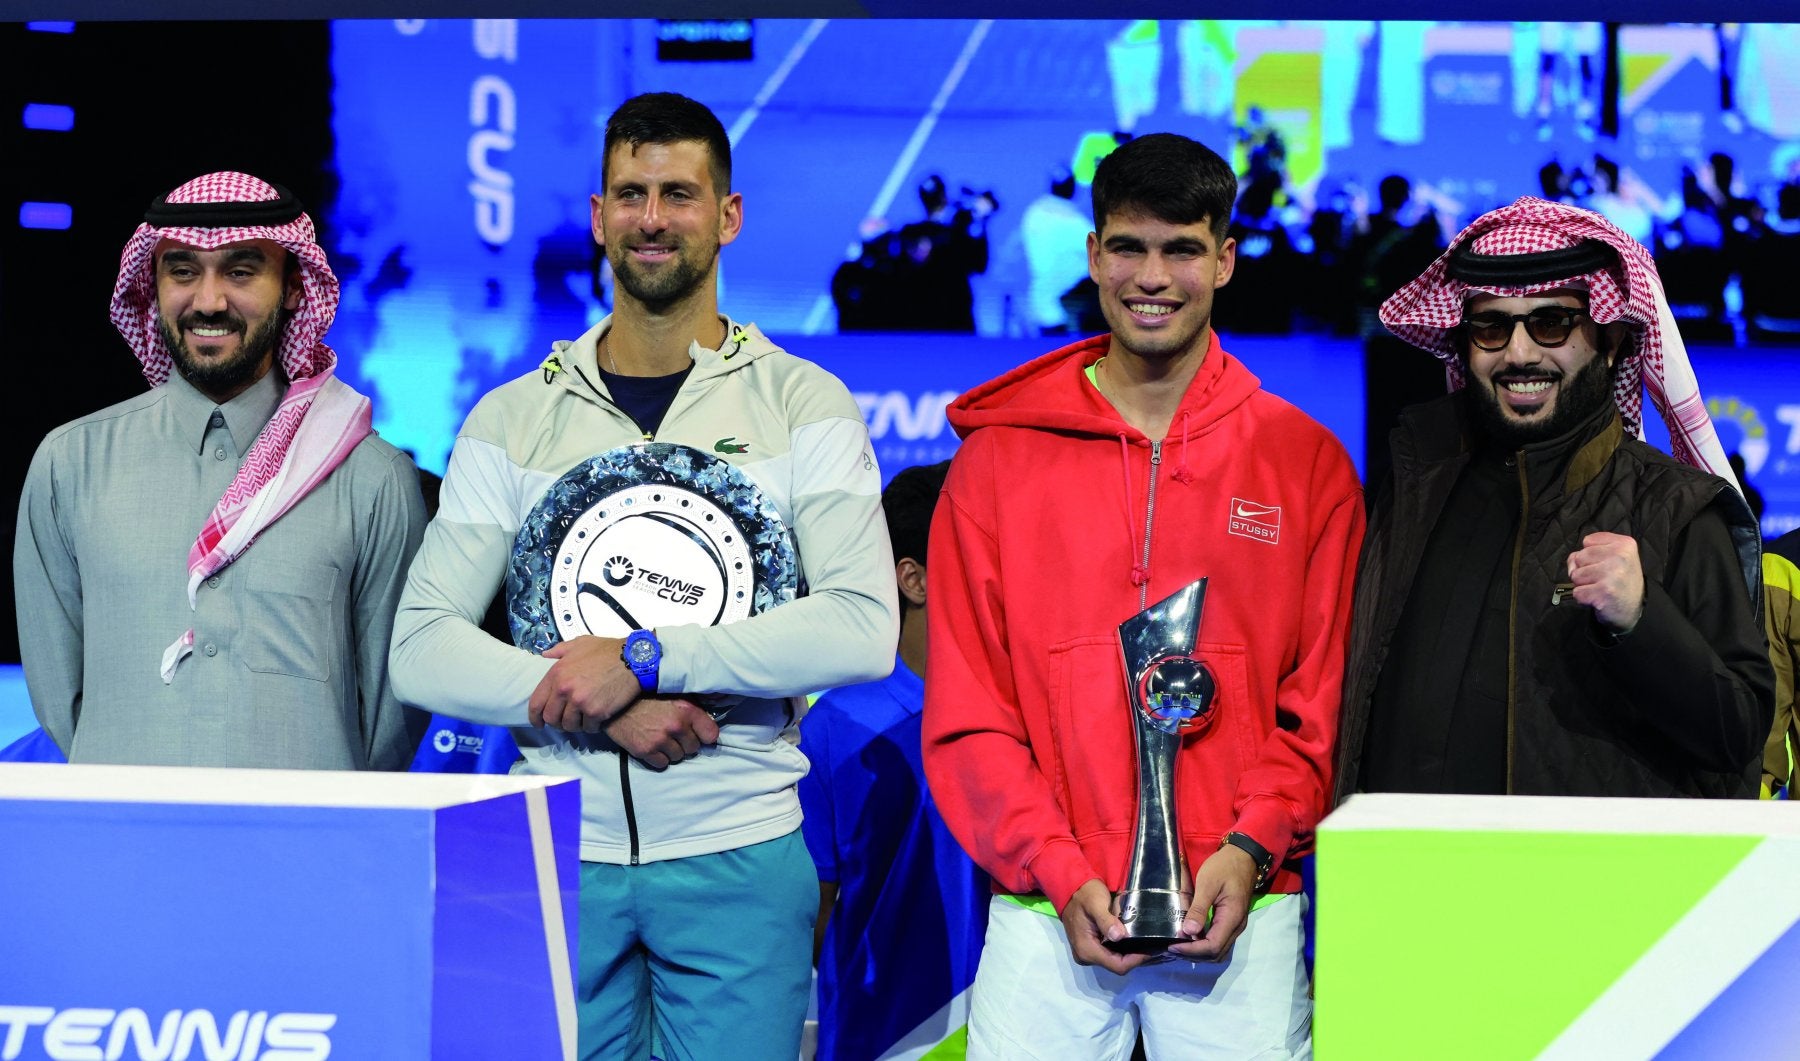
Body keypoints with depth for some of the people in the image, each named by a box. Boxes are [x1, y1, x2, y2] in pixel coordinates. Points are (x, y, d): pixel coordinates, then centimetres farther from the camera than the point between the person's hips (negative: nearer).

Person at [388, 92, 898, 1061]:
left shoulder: (803, 406, 4)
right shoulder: (511, 421, 8)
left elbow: (862, 630, -9)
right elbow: (422, 652, 0)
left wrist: (644, 661, -15)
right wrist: (600, 709, -14)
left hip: (739, 857, -1)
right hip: (558, 856, 1)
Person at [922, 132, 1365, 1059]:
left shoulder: (1306, 461, 7)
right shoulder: (998, 457, 6)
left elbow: (1325, 698, 6)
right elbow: (966, 707, 3)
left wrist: (1252, 849, -9)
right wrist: (1060, 874, -9)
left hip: (1239, 912, 0)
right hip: (1047, 913, 0)